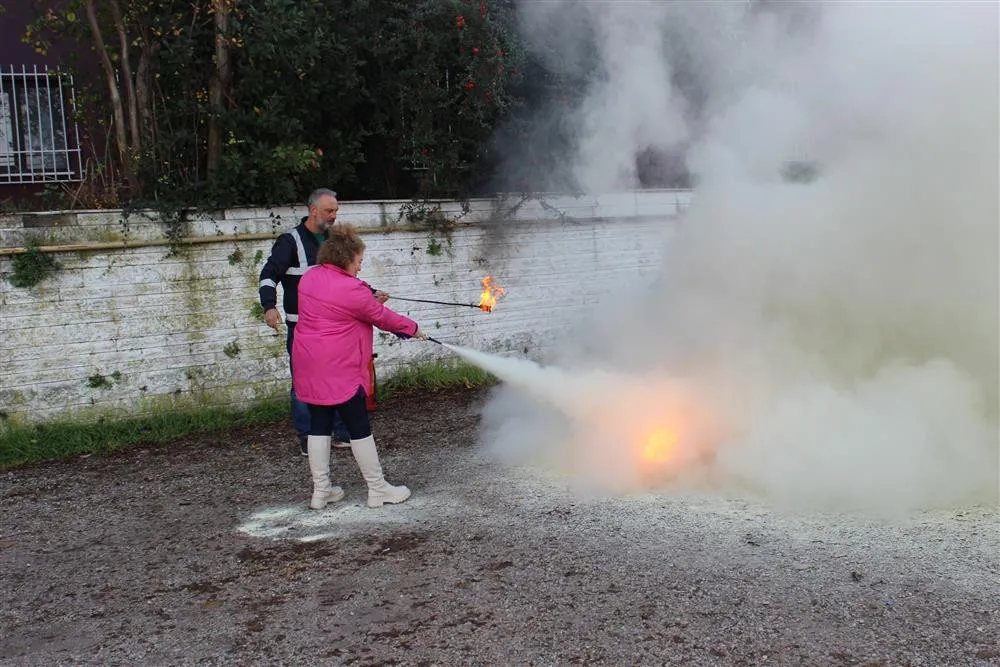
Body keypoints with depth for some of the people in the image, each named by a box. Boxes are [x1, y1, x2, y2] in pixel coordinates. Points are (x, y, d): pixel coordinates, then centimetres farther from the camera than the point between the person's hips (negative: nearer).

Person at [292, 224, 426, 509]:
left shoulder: (309, 278, 7)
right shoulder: (351, 290, -17)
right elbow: (381, 316, -6)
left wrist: (370, 298, 16)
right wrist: (412, 328, 9)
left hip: (309, 368, 8)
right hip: (338, 369, -8)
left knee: (319, 426, 13)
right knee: (360, 428, 2)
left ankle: (321, 491, 19)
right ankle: (378, 489, 11)